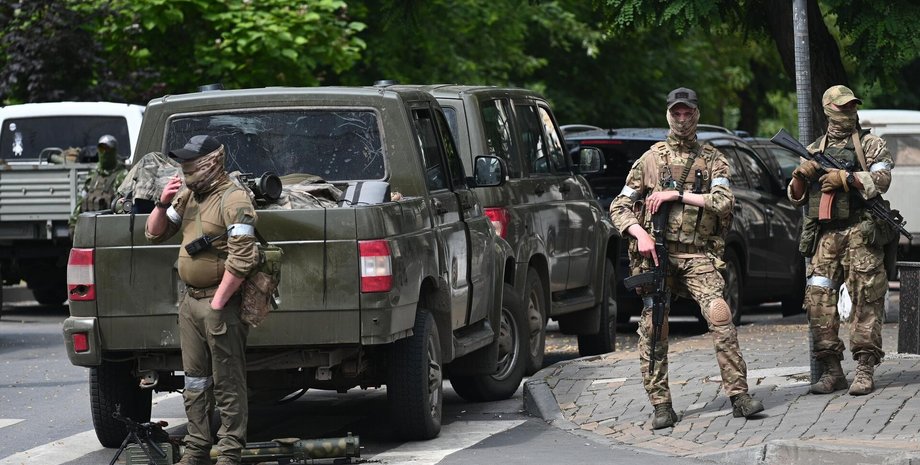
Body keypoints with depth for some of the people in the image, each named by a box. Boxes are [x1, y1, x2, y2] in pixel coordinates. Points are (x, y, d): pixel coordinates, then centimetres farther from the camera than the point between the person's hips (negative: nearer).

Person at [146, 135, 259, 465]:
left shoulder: (233, 200, -14)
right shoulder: (188, 197, 13)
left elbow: (243, 258, -21)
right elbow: (154, 234, 21)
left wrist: (218, 302, -20)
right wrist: (162, 204, 1)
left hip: (220, 304, -9)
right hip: (190, 301, 9)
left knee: (228, 384, -3)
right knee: (195, 381, 13)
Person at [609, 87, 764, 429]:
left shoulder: (712, 159, 12)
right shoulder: (650, 160, 14)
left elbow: (723, 202, -5)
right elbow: (619, 208, 12)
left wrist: (677, 195, -9)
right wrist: (640, 234, -7)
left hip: (698, 255, -1)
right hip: (656, 252, 1)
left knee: (720, 317, -18)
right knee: (653, 329, -3)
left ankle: (739, 395, -17)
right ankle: (661, 406, 3)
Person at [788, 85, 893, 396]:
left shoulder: (870, 144, 10)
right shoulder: (814, 150, 20)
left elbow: (881, 180, -5)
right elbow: (795, 197, 21)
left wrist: (845, 179, -13)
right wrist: (801, 176, 1)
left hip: (860, 231, -3)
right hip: (825, 234, 3)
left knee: (865, 299, -8)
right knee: (818, 298, -5)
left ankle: (865, 369, -8)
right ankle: (831, 370, -1)